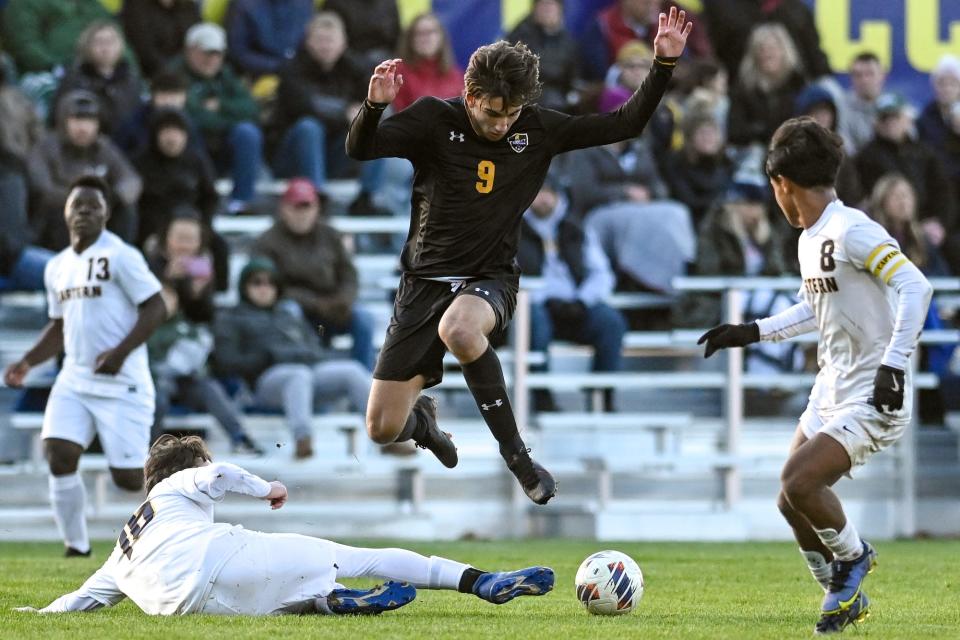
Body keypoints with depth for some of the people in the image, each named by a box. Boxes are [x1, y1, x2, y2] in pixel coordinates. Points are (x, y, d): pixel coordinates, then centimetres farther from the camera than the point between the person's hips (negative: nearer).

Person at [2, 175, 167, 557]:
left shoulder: (121, 257, -8)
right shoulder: (57, 267, 14)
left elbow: (155, 309, -12)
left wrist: (120, 352, -22)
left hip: (121, 384, -6)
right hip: (74, 380, 6)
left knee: (128, 477, -9)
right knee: (58, 455, -13)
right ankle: (76, 549, -2)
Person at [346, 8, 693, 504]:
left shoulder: (538, 129, -1)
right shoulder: (435, 120, -7)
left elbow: (623, 124, 1)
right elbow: (360, 148, -16)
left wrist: (664, 64, -10)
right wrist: (374, 105, -37)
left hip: (490, 281, -1)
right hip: (425, 281, 1)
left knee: (459, 329, -41)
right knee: (382, 429, -3)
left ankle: (515, 453, -23)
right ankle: (423, 427, 38)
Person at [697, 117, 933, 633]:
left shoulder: (853, 232, -18)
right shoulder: (809, 237, 11)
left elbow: (915, 287, -25)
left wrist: (894, 362, -30)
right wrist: (750, 333, 23)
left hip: (873, 397, -9)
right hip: (831, 391, 9)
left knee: (799, 481, -21)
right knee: (791, 502, 7)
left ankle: (853, 557, 6)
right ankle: (843, 597, 23)